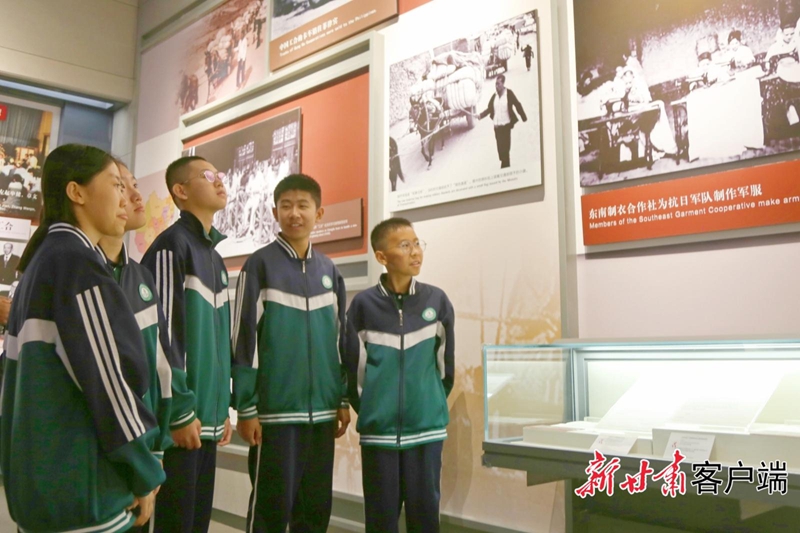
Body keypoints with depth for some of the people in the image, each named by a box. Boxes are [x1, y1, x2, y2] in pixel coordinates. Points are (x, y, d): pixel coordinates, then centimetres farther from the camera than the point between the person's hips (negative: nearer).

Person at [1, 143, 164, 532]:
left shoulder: (40, 261, 13)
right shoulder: (77, 259, -15)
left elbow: (35, 373, 16)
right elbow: (108, 374, -19)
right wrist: (144, 473, -10)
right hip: (79, 487, -9)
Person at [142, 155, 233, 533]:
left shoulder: (215, 257, 17)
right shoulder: (171, 245, -10)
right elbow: (163, 336, -16)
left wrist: (222, 409, 17)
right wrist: (179, 413, -16)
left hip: (207, 415, 8)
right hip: (182, 417, -8)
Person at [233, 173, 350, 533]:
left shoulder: (329, 270, 11)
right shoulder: (260, 265, -4)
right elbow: (244, 340, -6)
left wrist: (343, 399, 11)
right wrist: (245, 408, -10)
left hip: (321, 409, 5)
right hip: (276, 409, -5)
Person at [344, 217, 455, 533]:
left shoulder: (437, 301, 0)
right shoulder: (363, 305, -4)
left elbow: (446, 364, 9)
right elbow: (353, 367, 2)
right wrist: (368, 411, 9)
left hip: (427, 427, 1)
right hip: (378, 429, -1)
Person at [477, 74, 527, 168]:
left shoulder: (509, 93, -7)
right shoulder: (494, 96, 7)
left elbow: (518, 105, -3)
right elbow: (489, 109, 11)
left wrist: (524, 118, -1)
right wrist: (480, 115, -4)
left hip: (506, 125, -5)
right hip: (496, 126, 5)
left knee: (505, 148, -3)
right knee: (500, 149, 9)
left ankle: (505, 166, 6)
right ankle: (505, 166, 22)